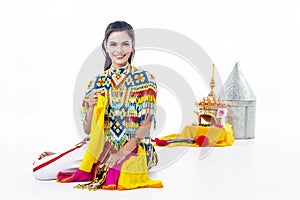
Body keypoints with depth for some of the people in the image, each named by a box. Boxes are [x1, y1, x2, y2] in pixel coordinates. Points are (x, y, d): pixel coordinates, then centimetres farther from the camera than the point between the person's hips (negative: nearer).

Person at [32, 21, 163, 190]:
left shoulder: (145, 79, -2)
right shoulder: (97, 83, 6)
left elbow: (147, 123, -8)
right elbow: (88, 130, 7)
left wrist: (124, 151, -20)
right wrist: (91, 107, -13)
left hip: (133, 148, -2)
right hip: (100, 144, 2)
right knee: (39, 170, -17)